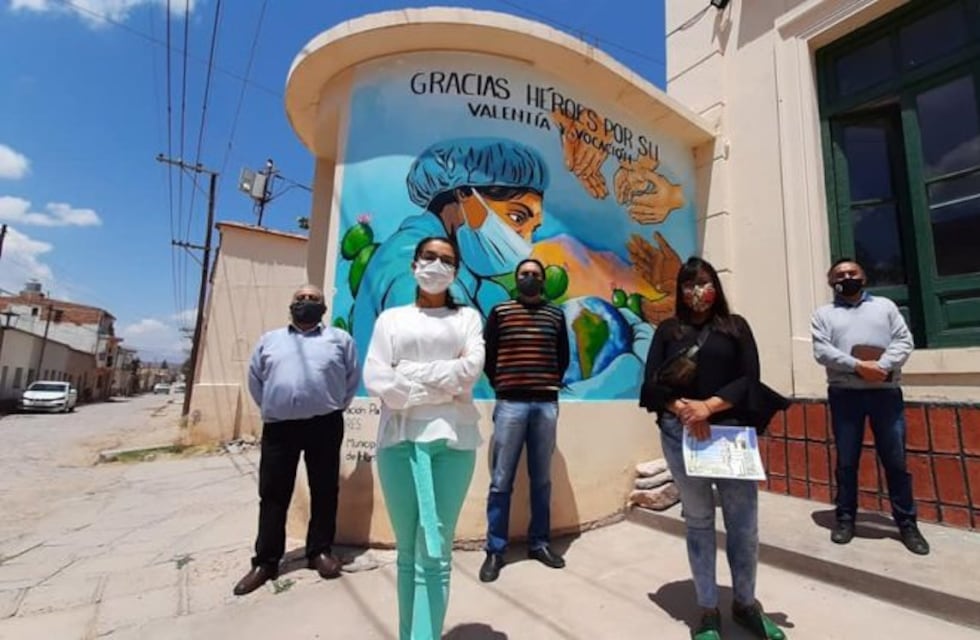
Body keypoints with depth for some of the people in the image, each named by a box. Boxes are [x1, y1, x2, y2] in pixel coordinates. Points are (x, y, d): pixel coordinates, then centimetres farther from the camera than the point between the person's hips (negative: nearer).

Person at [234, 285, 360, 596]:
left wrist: (334, 408, 6)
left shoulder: (340, 338, 6)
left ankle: (320, 551, 23)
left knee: (324, 491, 7)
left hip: (324, 425, -2)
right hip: (278, 427, 2)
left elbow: (352, 378, 8)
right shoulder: (269, 340, 14)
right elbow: (255, 380, 19)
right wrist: (270, 409, 12)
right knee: (273, 495, 8)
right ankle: (265, 561, 21)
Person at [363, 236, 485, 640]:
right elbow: (374, 378, -1)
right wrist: (443, 384, -8)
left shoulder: (467, 317, 13)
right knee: (408, 552, 10)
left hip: (452, 439, -1)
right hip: (399, 439, 1)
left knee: (434, 553, -1)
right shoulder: (391, 318, 14)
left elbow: (471, 369, -5)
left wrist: (409, 372, -5)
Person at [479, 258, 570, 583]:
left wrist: (550, 385, 10)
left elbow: (563, 357, 17)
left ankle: (539, 543, 26)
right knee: (501, 481, 1)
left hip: (546, 405, 2)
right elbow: (487, 356, 6)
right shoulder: (500, 312, 5)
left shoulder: (556, 315, 11)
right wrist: (500, 385, 5)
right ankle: (495, 550, 13)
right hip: (510, 404, -2)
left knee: (541, 479, 12)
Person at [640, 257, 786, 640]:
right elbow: (651, 384, 2)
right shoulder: (668, 330, 10)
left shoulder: (736, 326, 11)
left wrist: (709, 406, -14)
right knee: (698, 521, 9)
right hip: (680, 432, 0)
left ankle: (745, 603, 28)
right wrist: (682, 407, -16)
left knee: (744, 521, 5)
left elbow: (749, 379, 0)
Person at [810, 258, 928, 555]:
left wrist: (882, 366, -15)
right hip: (844, 394, -1)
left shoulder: (885, 306, 13)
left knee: (896, 460, 5)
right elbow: (821, 351, -5)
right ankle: (845, 519, 17)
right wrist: (858, 366, -18)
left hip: (886, 392, 1)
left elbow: (904, 341, 2)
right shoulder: (824, 314, 8)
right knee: (846, 461, 6)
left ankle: (907, 523, 20)